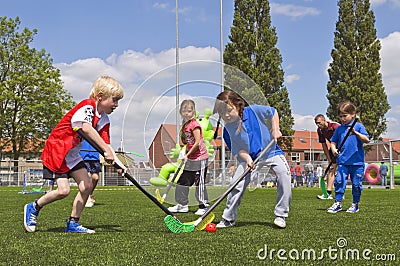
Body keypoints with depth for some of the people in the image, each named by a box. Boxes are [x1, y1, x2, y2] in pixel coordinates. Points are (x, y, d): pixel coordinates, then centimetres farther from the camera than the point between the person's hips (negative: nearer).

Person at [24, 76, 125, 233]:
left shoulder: (104, 120, 5)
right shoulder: (87, 106, -21)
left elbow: (105, 144, -1)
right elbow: (87, 129, -39)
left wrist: (118, 164, -16)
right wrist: (107, 151, -41)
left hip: (73, 155, 9)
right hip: (55, 150, -9)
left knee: (87, 185, -4)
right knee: (63, 190, -15)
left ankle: (73, 223, 7)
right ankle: (33, 208, 10)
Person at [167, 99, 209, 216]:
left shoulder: (194, 125, -16)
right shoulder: (185, 126, 10)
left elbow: (197, 143, -19)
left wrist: (187, 155, -12)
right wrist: (186, 155, 7)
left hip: (200, 158, -9)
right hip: (190, 158, 9)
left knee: (199, 183, -2)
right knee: (183, 180, 12)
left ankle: (204, 206, 8)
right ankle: (182, 205, 22)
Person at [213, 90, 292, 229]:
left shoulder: (253, 111, -17)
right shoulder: (227, 130, -11)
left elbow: (272, 112, 0)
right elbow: (238, 149, -7)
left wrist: (275, 129, -7)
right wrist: (247, 158, -26)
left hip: (271, 151, -1)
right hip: (249, 157, 1)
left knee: (284, 173, -24)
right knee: (237, 183, -12)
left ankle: (281, 215, -12)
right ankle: (228, 218, 7)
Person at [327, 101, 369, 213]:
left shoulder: (358, 126, -1)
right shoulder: (339, 129, 10)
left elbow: (366, 139, -11)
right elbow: (333, 141, 19)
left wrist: (356, 133, -26)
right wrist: (334, 149, -2)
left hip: (357, 162, -3)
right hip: (343, 161, 3)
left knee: (356, 184, 4)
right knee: (339, 181, -7)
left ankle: (355, 204, 19)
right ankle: (337, 203, 0)